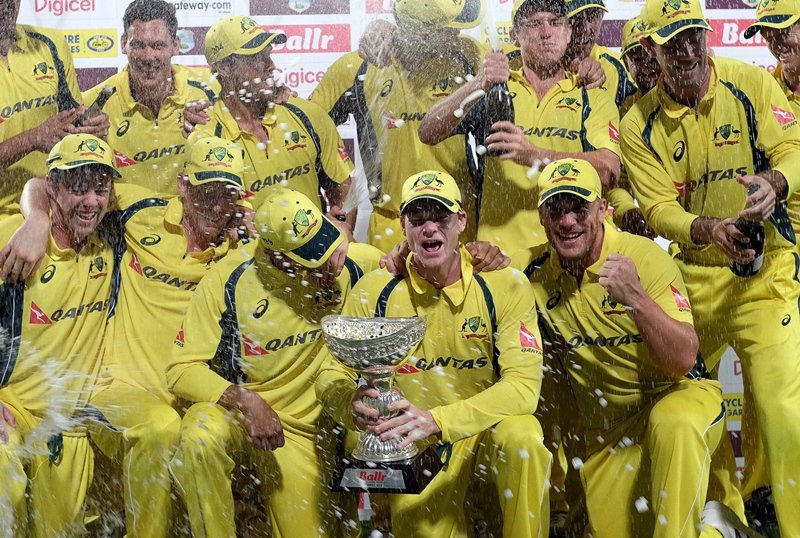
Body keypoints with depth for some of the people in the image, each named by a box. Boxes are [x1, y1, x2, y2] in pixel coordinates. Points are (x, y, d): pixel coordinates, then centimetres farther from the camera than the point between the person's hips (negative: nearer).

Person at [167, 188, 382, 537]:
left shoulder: (345, 264, -11)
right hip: (229, 408, -3)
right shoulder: (228, 280, -19)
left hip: (301, 427, 3)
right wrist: (245, 401, -32)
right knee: (199, 438, -36)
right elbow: (182, 370, -16)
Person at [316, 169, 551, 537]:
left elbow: (524, 384, -20)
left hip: (486, 432, -1)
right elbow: (332, 375, -2)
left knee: (522, 434, -30)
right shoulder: (374, 291, -8)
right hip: (414, 446, 2)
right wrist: (353, 404, -29)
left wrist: (436, 420, -34)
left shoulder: (504, 284, -12)